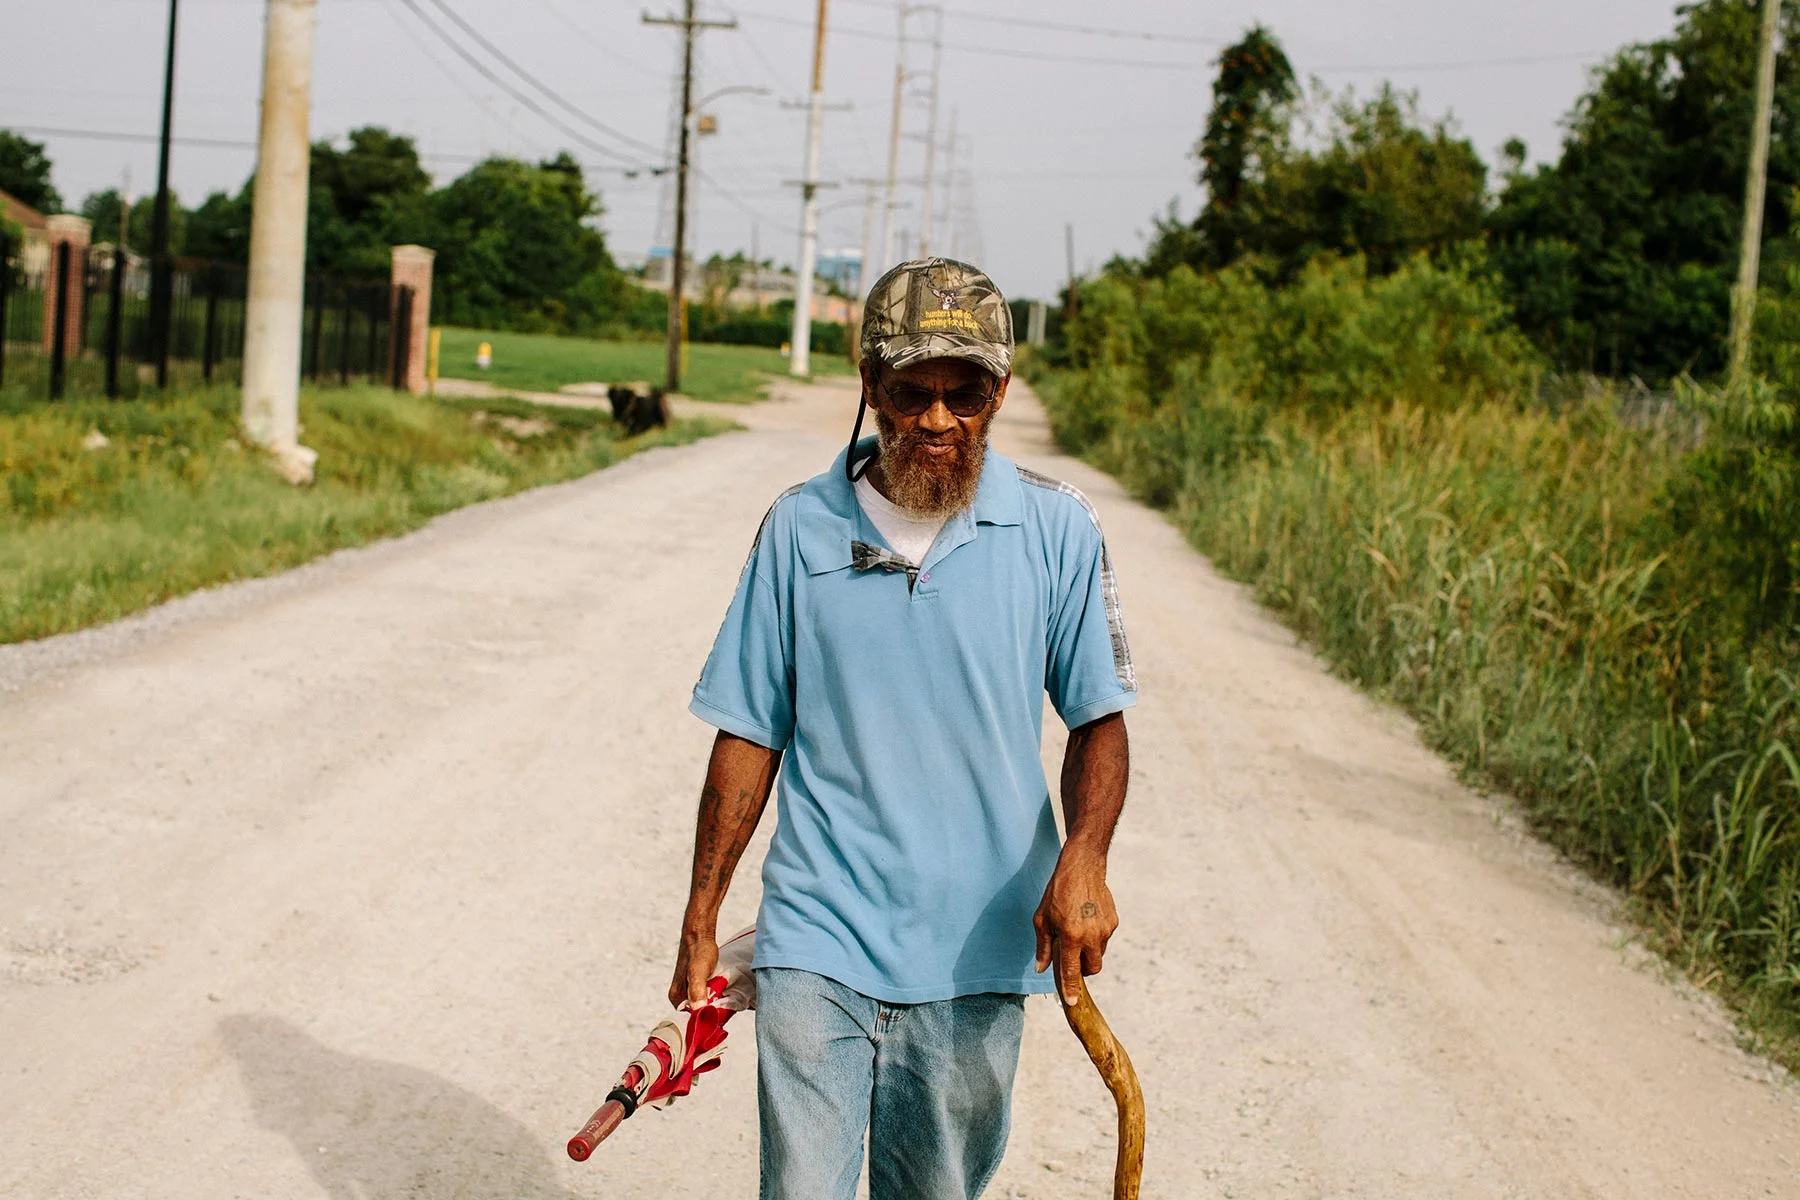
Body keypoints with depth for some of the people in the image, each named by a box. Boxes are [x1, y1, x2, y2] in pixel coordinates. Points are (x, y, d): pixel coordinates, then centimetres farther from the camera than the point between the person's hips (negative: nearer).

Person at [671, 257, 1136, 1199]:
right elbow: (750, 734, 5)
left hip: (977, 954, 1)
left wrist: (1083, 856, -18)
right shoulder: (800, 528, -1)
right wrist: (700, 922, 6)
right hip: (817, 944, -1)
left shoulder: (1056, 529, -2)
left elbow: (1098, 716, 2)